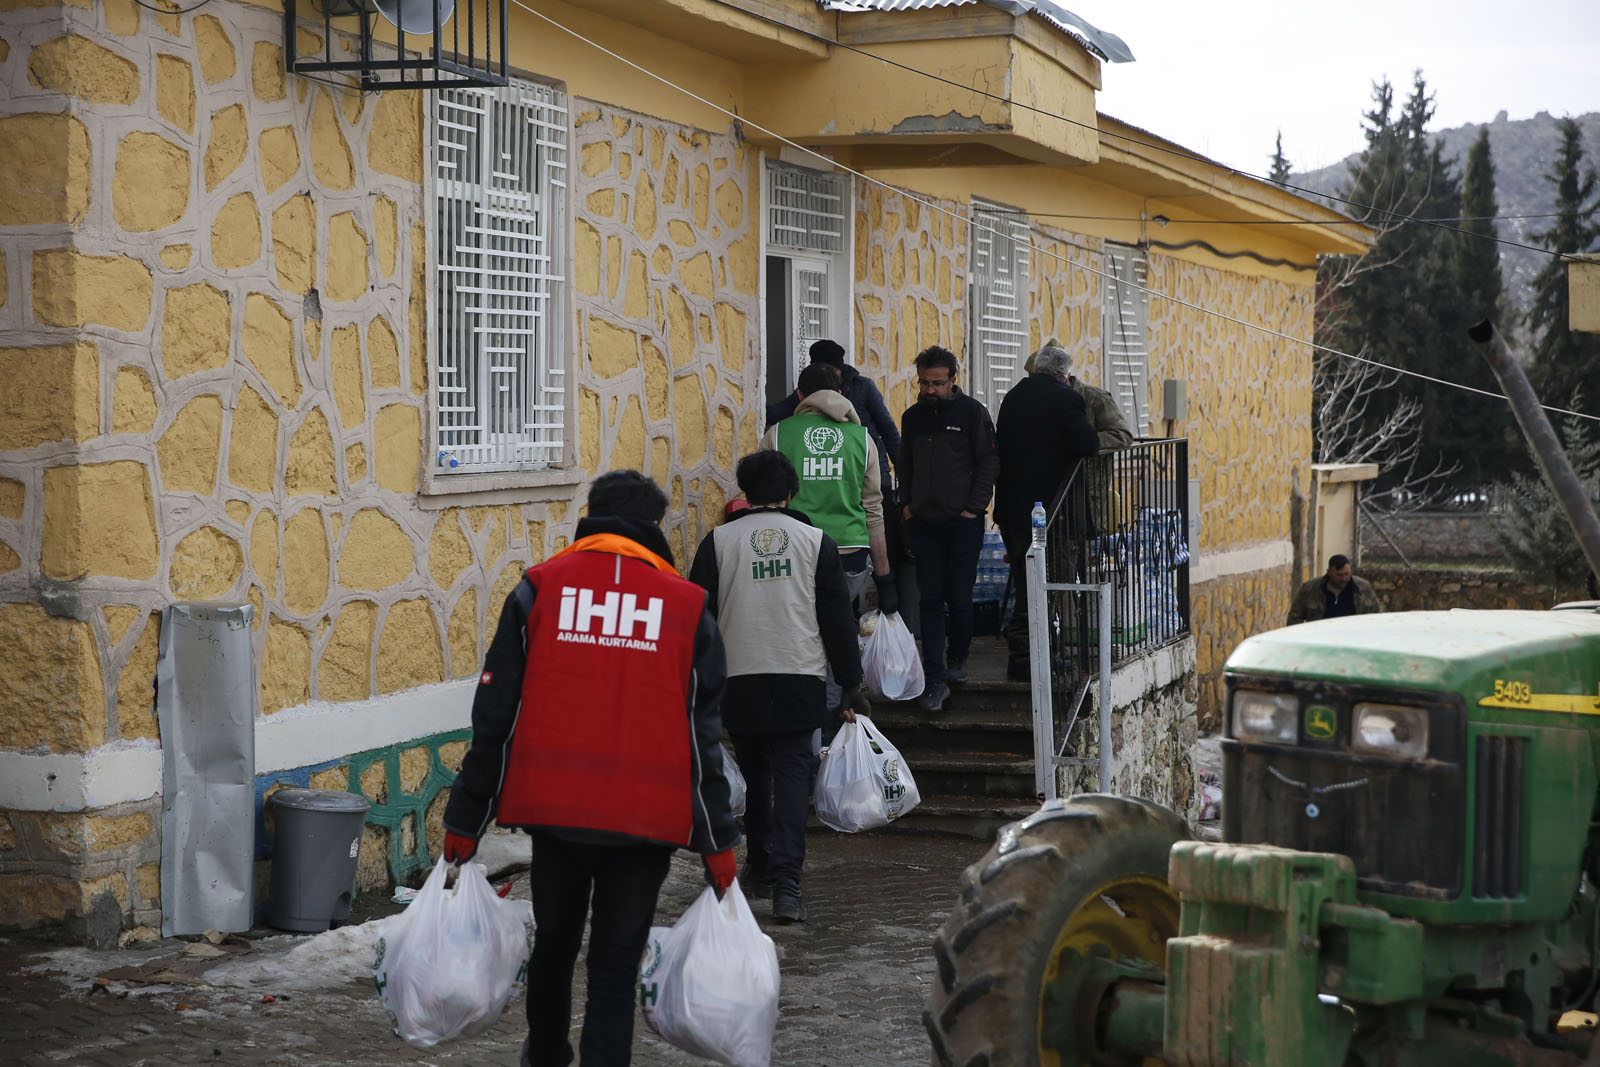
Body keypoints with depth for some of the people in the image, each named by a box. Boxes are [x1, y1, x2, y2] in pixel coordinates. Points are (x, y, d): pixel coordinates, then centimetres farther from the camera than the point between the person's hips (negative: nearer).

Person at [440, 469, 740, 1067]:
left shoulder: (539, 589, 3)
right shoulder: (687, 606, 3)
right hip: (647, 820, -2)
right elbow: (703, 736, 3)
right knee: (616, 965, 3)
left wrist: (466, 817, 6)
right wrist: (718, 840, 7)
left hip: (553, 809, 2)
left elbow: (495, 715, 2)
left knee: (554, 943, 22)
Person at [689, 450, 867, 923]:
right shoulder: (816, 541, 3)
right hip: (800, 680, -1)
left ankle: (760, 866, 32)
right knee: (791, 776, -2)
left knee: (754, 774, 18)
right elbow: (838, 619, 4)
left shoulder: (719, 541, 3)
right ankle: (786, 884, -14)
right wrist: (851, 685, 11)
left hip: (739, 681, 1)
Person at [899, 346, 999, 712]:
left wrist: (974, 506, -9)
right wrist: (906, 503, 9)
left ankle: (958, 657, 26)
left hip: (962, 522, -3)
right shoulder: (912, 417, 11)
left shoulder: (972, 412, -2)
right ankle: (935, 679, -3)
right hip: (923, 522, 3)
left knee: (959, 597, 2)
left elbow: (989, 461, -3)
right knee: (930, 599, -2)